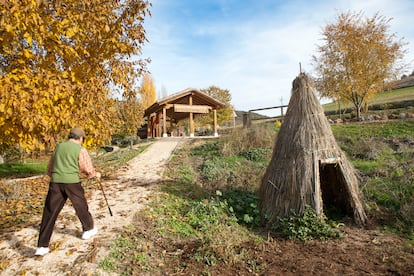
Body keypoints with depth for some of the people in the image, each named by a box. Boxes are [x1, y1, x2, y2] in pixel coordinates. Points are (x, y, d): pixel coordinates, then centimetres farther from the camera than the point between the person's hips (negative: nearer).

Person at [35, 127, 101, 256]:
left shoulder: (58, 147, 14)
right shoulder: (81, 150, -1)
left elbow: (50, 168, 21)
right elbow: (89, 170, 0)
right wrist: (96, 174, 20)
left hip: (55, 182, 4)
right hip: (72, 182, -3)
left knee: (49, 213, 6)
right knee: (81, 206, 18)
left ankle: (42, 246, 7)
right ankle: (88, 229, 35)